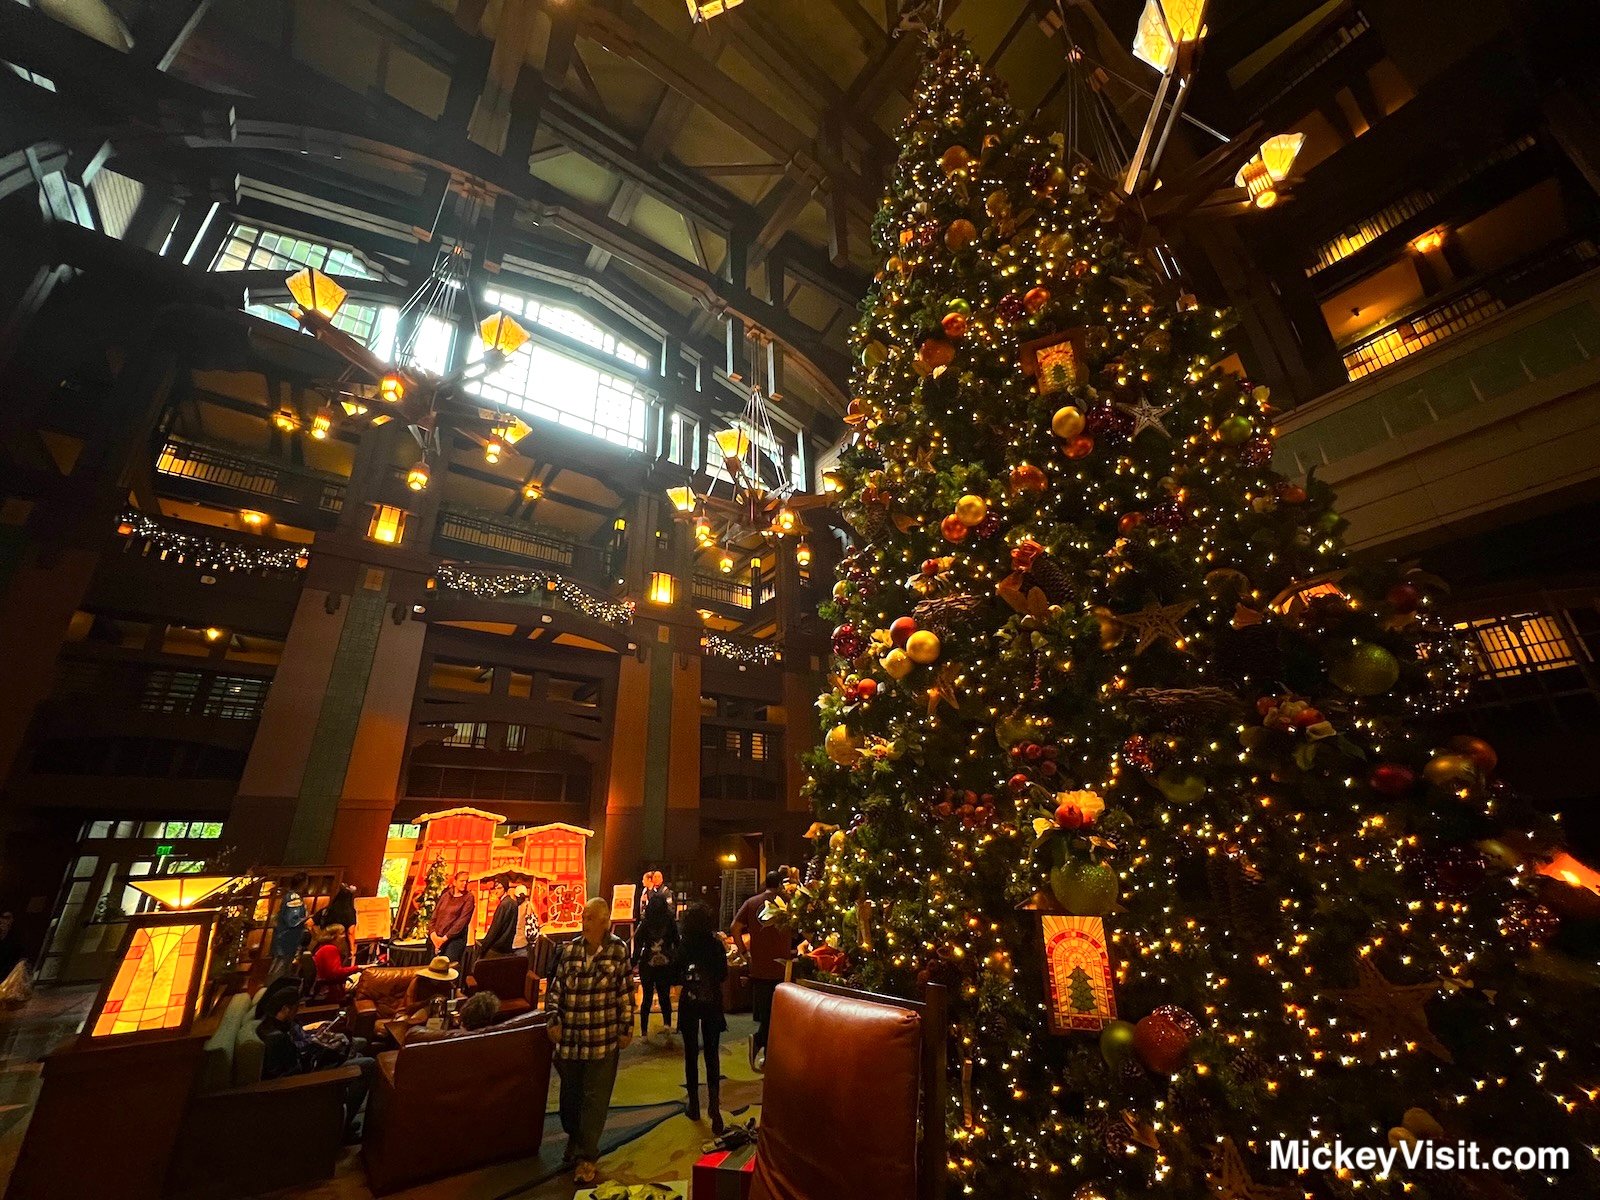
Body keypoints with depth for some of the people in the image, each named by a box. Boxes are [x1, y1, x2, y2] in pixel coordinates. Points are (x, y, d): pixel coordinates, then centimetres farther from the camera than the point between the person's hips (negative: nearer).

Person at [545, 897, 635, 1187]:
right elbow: (555, 987, 5)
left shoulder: (618, 950, -10)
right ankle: (574, 1137, 46)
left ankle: (588, 1156, 24)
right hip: (570, 1037, 3)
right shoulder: (569, 949, -3)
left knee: (595, 1098, 6)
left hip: (603, 1039, -3)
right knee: (570, 1093, 19)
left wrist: (626, 1028, -5)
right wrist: (553, 1018, -5)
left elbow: (626, 992, -5)